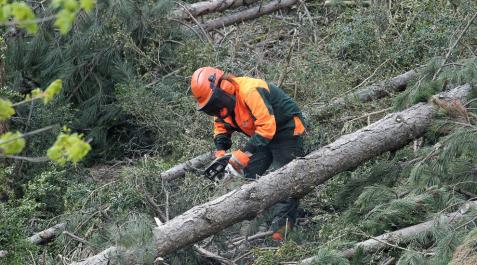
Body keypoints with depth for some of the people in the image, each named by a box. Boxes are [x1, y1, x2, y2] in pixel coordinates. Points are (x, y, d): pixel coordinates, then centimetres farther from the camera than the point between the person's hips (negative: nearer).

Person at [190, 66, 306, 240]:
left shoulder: (250, 92, -36)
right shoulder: (222, 99, -7)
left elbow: (267, 127, -39)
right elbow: (221, 127, 6)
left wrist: (244, 154, -39)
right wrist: (220, 152, -12)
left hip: (286, 131, -9)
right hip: (262, 135, 9)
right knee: (250, 175, 5)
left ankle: (282, 224, -12)